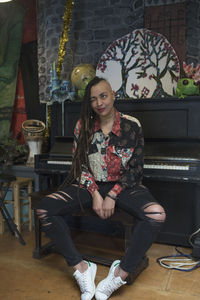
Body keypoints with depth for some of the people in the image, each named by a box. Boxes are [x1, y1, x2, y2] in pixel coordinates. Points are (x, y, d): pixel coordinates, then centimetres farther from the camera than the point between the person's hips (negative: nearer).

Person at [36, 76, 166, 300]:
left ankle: (120, 274, -17)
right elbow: (80, 165, 1)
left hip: (123, 186, -1)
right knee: (44, 209, -19)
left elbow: (136, 169, -4)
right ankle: (81, 268, -12)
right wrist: (95, 195, -13)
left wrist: (112, 196, -14)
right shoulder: (83, 126, 1)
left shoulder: (132, 125, -4)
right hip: (90, 186, 2)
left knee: (156, 214, -31)